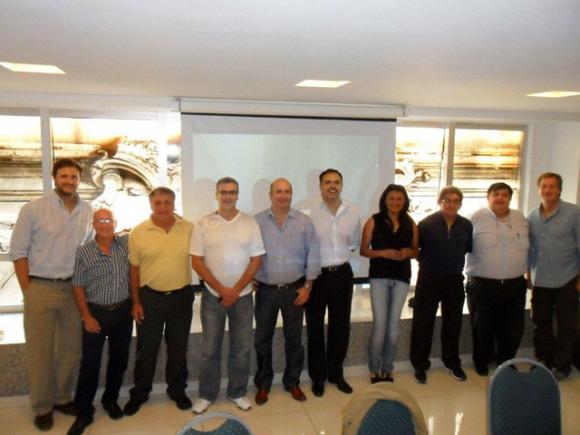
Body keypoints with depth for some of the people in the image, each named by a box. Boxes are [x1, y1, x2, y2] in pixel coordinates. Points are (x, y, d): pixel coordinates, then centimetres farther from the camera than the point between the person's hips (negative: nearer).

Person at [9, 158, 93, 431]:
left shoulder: (87, 211, 3)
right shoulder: (33, 209, -6)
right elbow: (18, 252, -5)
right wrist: (28, 292, -7)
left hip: (73, 288, 4)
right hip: (40, 288, -3)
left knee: (71, 348, 12)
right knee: (40, 351, 6)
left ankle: (62, 398, 31)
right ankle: (42, 406, 23)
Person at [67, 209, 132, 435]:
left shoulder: (126, 242, -1)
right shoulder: (83, 252, -6)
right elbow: (78, 287, -3)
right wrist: (86, 317, -8)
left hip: (123, 311, 3)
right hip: (96, 312, -2)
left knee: (119, 359, 13)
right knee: (90, 363, 3)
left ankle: (111, 399, 34)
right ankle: (84, 412, 17)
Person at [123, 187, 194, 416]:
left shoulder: (189, 229, -4)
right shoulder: (138, 232, -5)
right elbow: (134, 269, 0)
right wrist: (136, 302, 0)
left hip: (181, 296, 1)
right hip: (149, 297, 0)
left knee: (179, 347, 14)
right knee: (146, 348, 12)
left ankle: (177, 390, 33)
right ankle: (139, 393, 31)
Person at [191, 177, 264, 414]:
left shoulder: (250, 223, -2)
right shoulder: (203, 224, -3)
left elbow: (256, 260, -3)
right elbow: (196, 261, -5)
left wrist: (235, 290, -11)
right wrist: (221, 289, -12)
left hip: (243, 295, 1)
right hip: (212, 295, 0)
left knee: (241, 348, 10)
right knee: (209, 348, 9)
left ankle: (238, 392, 29)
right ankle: (206, 394, 27)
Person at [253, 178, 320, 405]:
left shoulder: (304, 222, -2)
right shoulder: (257, 221, -3)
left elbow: (313, 256, 0)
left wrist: (307, 286, -3)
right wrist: (250, 283, -2)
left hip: (295, 289, 1)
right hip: (265, 290, 0)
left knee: (293, 338, 13)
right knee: (262, 339, 10)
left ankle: (292, 382, 31)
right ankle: (263, 384, 27)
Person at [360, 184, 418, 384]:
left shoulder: (410, 223, 7)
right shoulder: (374, 221, -2)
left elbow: (416, 250, 15)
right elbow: (363, 250, -1)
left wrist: (408, 253, -8)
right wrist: (382, 253, -17)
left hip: (402, 277, 3)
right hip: (379, 276, -3)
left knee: (394, 324, 9)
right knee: (380, 324, -5)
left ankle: (387, 370, 23)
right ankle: (375, 370, 12)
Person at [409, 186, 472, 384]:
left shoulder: (466, 225, 0)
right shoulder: (426, 223, -10)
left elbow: (470, 248, 14)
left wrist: (455, 259, 6)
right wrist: (425, 260, -4)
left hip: (455, 280, 3)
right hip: (429, 280, -3)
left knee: (453, 324, 15)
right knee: (423, 324, 3)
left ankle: (452, 363, 32)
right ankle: (420, 365, 17)